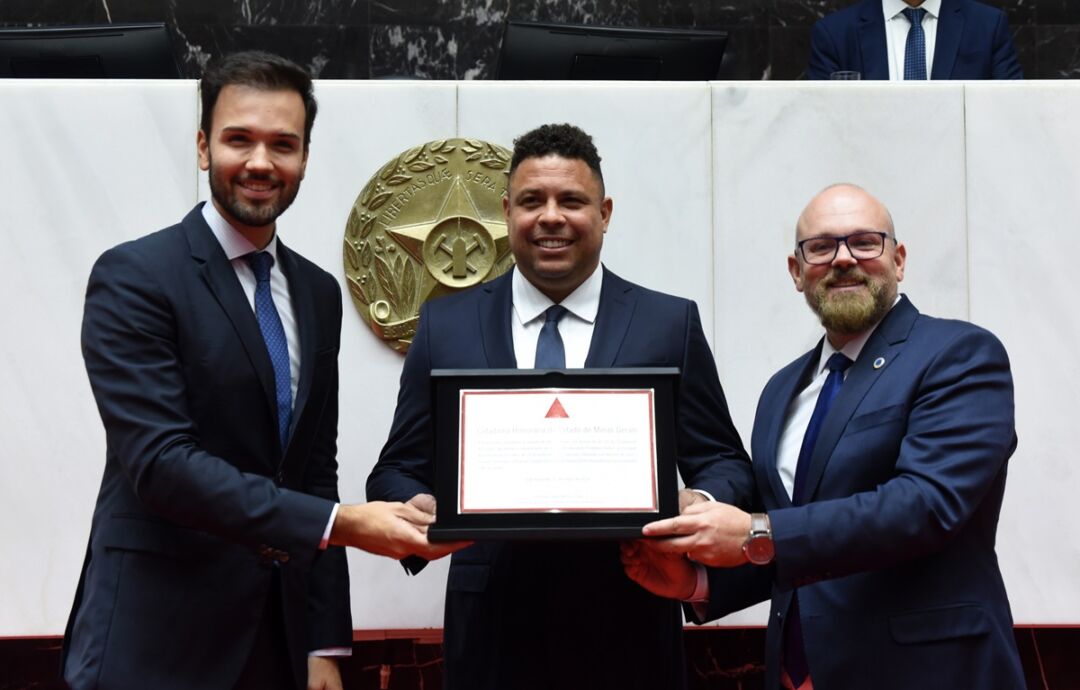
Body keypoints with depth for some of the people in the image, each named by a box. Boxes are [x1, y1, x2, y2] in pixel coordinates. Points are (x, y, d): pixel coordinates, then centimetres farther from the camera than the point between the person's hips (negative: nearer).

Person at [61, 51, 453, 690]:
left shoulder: (318, 292, 8)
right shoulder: (134, 277, -11)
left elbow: (315, 468, 10)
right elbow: (160, 460, -21)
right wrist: (340, 524, -25)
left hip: (280, 629, 6)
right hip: (157, 636, -5)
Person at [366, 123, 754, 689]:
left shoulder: (670, 324, 2)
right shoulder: (446, 325, 5)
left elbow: (723, 463, 3)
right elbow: (399, 469, 6)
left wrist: (702, 503, -18)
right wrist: (415, 506, -16)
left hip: (627, 626, 0)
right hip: (492, 626, 1)